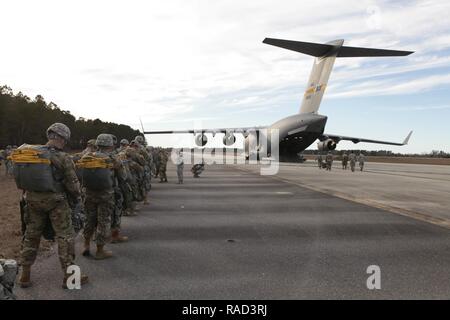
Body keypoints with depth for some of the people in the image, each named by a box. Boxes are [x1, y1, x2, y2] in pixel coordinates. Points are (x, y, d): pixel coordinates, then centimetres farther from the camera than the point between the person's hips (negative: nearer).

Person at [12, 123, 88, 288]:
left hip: (33, 200, 5)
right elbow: (72, 183, -11)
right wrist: (78, 197, 7)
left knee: (31, 236, 18)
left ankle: (25, 275, 28)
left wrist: (27, 195, 19)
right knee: (65, 237, 4)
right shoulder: (62, 158, -15)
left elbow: (20, 178, 7)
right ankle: (69, 276, 10)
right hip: (55, 201, -5)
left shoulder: (29, 153, 0)